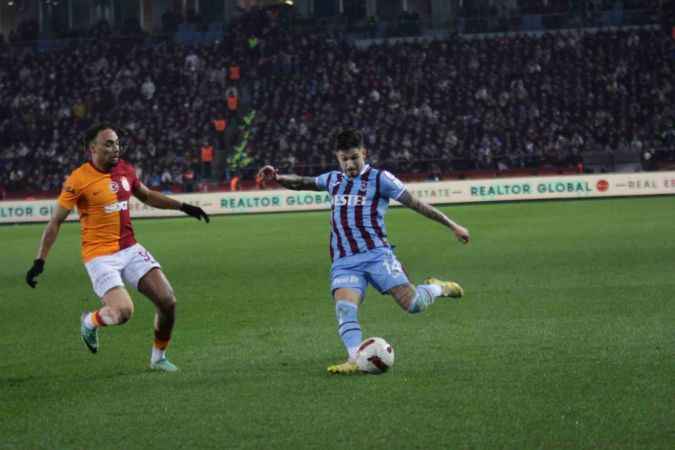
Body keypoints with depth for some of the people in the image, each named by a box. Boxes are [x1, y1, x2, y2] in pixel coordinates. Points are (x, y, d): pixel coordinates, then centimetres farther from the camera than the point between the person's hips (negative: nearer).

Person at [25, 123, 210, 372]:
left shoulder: (125, 170, 4)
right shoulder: (79, 180, -13)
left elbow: (147, 196, 24)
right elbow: (55, 222, -8)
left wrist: (182, 207, 18)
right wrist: (40, 261, -12)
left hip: (130, 249, 6)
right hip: (100, 256, -6)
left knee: (167, 301, -5)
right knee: (123, 312, -21)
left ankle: (158, 357, 17)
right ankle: (90, 322, 14)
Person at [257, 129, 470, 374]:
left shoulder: (379, 178, 4)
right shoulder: (334, 179, 21)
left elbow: (416, 203, 5)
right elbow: (301, 183, 34)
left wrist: (452, 225, 5)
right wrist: (277, 178, 13)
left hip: (376, 254, -3)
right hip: (344, 262, 3)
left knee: (412, 304, -15)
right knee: (344, 309, -24)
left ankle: (436, 288, 17)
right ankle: (355, 359, -37)